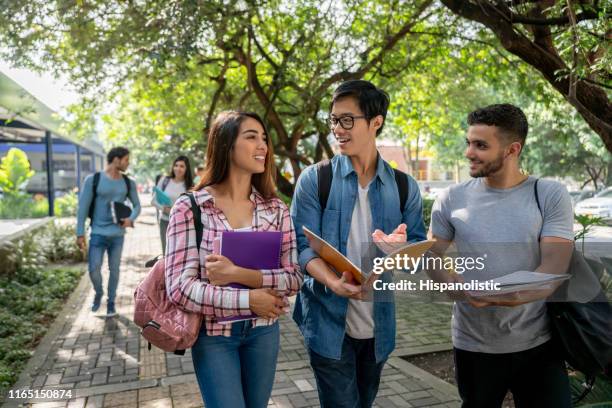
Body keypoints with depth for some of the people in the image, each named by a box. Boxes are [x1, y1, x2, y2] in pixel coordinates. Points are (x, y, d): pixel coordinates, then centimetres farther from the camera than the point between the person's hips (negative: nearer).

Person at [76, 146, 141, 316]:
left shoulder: (128, 183, 4)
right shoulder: (93, 179, -6)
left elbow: (137, 205, 12)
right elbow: (83, 207, -4)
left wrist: (131, 219, -9)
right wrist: (80, 233, -6)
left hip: (118, 235, 3)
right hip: (98, 233, -2)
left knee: (114, 269, 8)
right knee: (94, 270, -4)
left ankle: (111, 302, 25)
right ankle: (98, 293, 26)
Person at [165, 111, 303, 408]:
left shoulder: (276, 209, -2)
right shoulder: (189, 208, -11)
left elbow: (294, 277, -6)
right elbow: (181, 287, -16)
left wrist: (241, 275, -21)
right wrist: (249, 300, -19)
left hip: (263, 331, 4)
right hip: (213, 334, -3)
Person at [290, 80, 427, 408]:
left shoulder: (404, 186, 1)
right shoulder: (314, 179, -6)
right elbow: (302, 246, -11)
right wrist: (333, 281, -30)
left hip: (379, 325, 3)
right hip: (328, 322, -3)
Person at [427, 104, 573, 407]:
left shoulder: (550, 196, -7)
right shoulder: (451, 199, -2)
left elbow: (553, 271, -14)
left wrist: (499, 296, -30)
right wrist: (465, 289, -19)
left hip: (538, 345, -1)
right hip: (473, 346, 2)